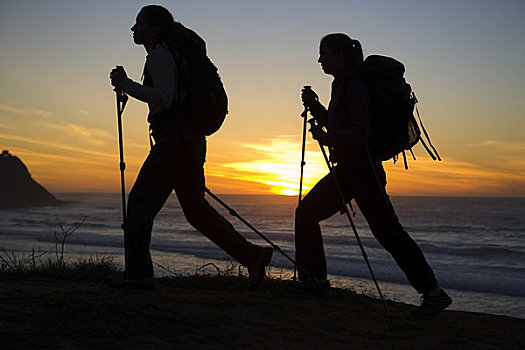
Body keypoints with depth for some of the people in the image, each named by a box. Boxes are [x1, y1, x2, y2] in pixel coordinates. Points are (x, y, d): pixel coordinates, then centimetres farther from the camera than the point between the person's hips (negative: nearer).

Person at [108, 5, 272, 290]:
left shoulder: (159, 55, -8)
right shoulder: (171, 53, 21)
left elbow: (164, 98, -21)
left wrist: (126, 84, -14)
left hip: (176, 139, -10)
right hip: (192, 140, 10)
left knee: (140, 202, -4)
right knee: (196, 208, 13)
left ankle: (137, 274, 1)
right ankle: (252, 256, 13)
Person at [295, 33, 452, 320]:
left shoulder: (355, 86, -14)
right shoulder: (340, 85, 16)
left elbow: (360, 133, -21)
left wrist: (329, 139, -28)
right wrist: (315, 107, 13)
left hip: (363, 169, -10)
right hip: (346, 168, 10)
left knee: (387, 231, -11)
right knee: (306, 212, 10)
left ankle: (433, 293, -4)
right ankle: (315, 280, 17)